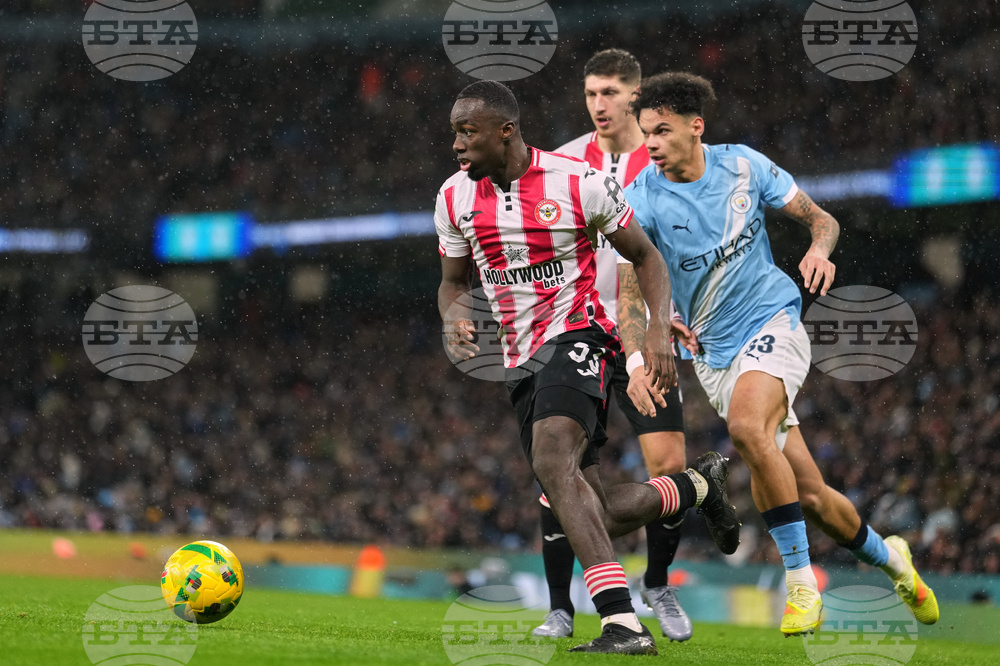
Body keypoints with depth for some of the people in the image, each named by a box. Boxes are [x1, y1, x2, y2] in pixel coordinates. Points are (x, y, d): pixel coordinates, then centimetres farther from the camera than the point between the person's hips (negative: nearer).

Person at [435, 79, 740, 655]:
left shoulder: (579, 184, -10)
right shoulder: (456, 198, 4)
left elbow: (645, 256, 2)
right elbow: (454, 283, 17)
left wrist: (659, 332, -11)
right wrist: (455, 316, -7)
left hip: (576, 335, -6)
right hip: (523, 360, 6)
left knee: (553, 463, -32)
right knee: (599, 519, 4)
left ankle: (623, 624, -39)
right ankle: (700, 485, 35)